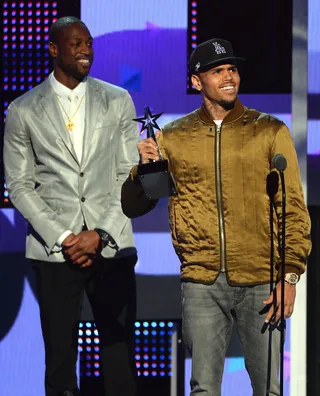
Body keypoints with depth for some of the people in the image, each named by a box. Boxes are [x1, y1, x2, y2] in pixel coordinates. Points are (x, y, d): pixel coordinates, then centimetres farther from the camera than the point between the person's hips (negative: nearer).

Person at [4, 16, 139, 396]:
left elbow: (129, 175, 6)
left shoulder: (118, 101, 8)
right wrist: (62, 238, -7)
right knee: (60, 358, 2)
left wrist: (100, 234, -6)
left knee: (120, 357, 1)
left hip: (112, 247, 1)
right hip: (54, 250, -1)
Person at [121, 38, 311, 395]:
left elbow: (293, 208, 1)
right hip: (201, 284, 1)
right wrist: (144, 168, -9)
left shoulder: (270, 132, 5)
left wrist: (290, 275, -8)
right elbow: (133, 206, 12)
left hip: (261, 283, -1)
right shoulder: (173, 138, 9)